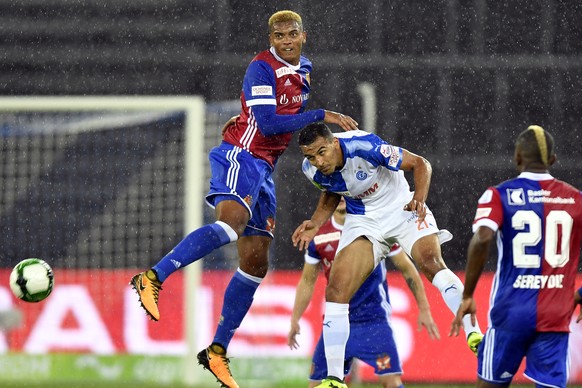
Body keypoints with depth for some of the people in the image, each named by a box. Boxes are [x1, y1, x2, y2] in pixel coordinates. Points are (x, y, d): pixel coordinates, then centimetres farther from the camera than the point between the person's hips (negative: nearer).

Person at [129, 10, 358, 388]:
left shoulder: (304, 69, 16)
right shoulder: (262, 68, -11)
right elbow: (267, 123, -20)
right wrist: (322, 115, -18)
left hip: (264, 170, 9)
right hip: (241, 155, -9)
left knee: (256, 263, 6)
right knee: (232, 222, -37)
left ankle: (217, 351, 11)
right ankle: (152, 278, -42)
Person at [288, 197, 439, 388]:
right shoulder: (319, 235, 5)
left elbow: (407, 269, 4)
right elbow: (307, 281, 16)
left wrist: (424, 309, 3)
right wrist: (294, 320, 12)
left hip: (374, 318, -4)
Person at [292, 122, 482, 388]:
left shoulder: (364, 146, -28)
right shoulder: (312, 170, -12)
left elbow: (420, 164, -19)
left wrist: (419, 198, -36)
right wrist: (315, 223, -3)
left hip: (402, 209, -4)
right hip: (363, 222, 4)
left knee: (431, 261, -31)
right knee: (335, 291, -9)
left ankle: (474, 334, -34)